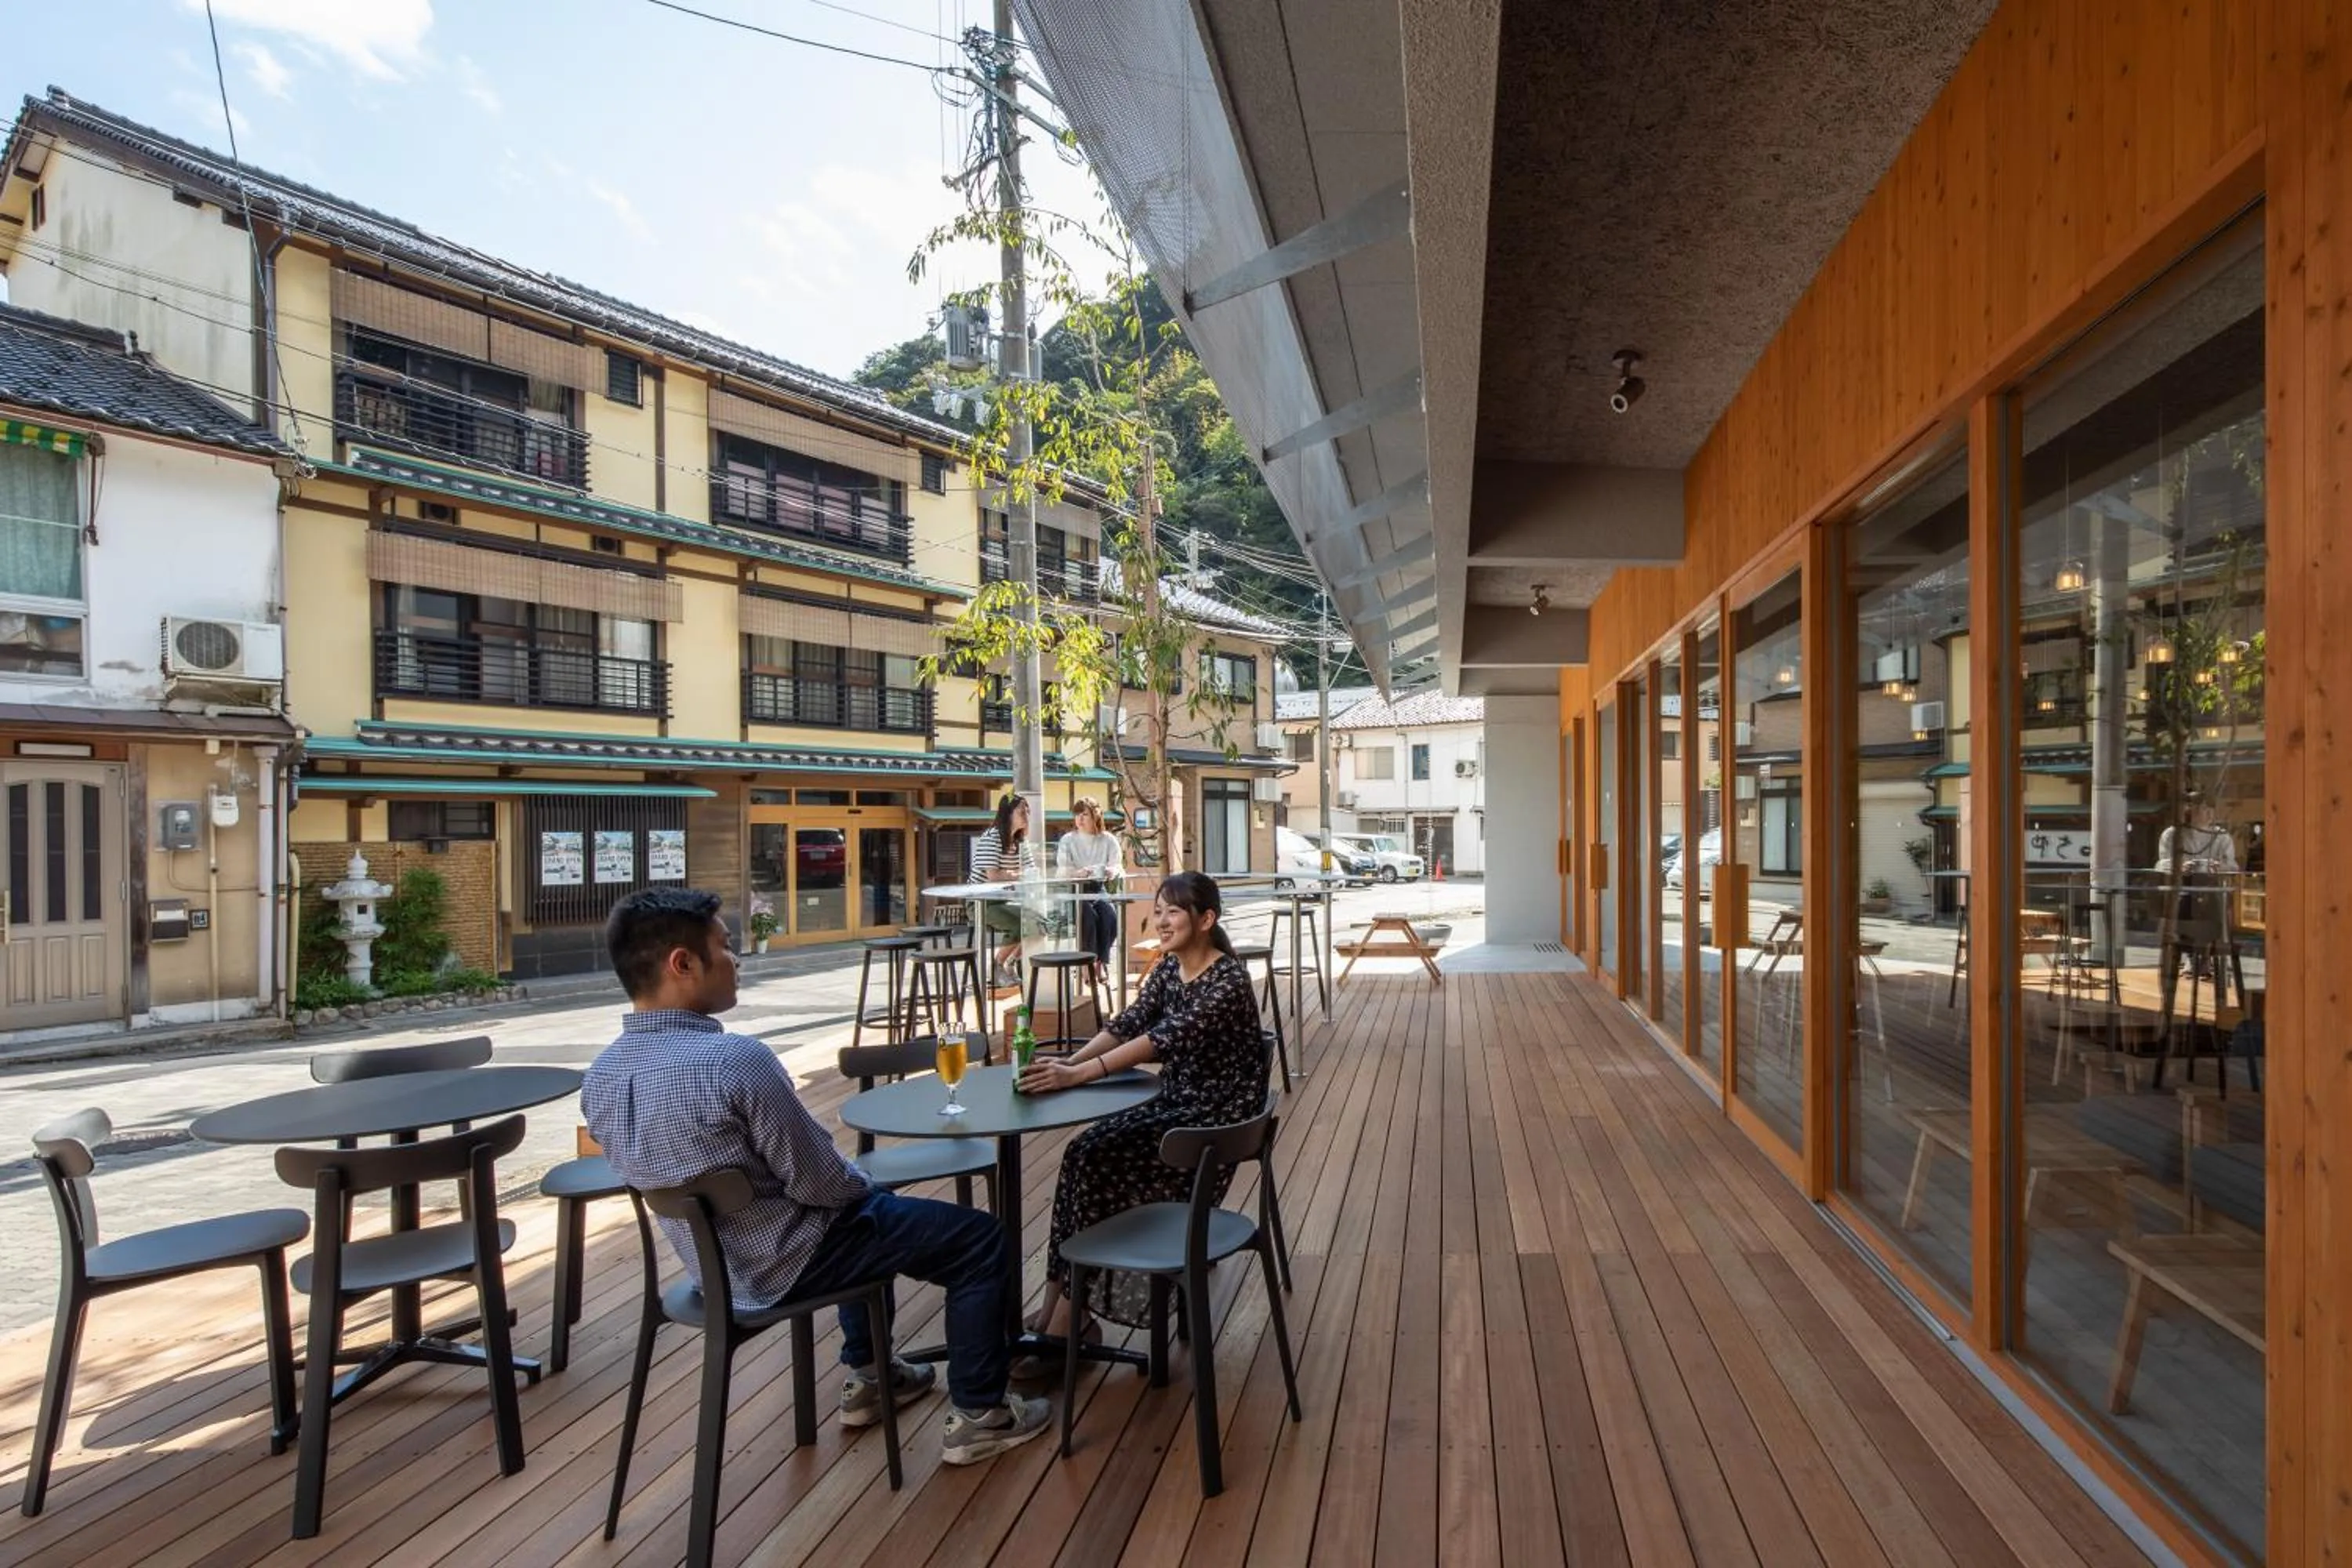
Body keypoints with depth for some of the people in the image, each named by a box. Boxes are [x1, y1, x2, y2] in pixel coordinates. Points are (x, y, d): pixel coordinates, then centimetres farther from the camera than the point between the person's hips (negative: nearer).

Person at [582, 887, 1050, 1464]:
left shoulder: (599, 1076, -5)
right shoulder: (736, 1060, -32)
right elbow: (818, 1183, -24)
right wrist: (863, 1182, -1)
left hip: (708, 1258, 9)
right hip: (786, 1263, -8)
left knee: (871, 1212, 34)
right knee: (981, 1240, 4)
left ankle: (866, 1377, 41)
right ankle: (977, 1415, 15)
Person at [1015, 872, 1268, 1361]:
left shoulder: (1228, 981, -22)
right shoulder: (1169, 968, 4)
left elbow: (1164, 1039, -31)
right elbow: (1127, 1024, -1)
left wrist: (1078, 1075, -37)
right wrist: (1067, 1063, -18)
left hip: (1217, 1115, -8)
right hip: (1175, 1101, 8)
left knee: (1100, 1163, -18)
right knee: (1083, 1152, -11)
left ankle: (1066, 1322, -7)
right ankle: (1057, 1310, -4)